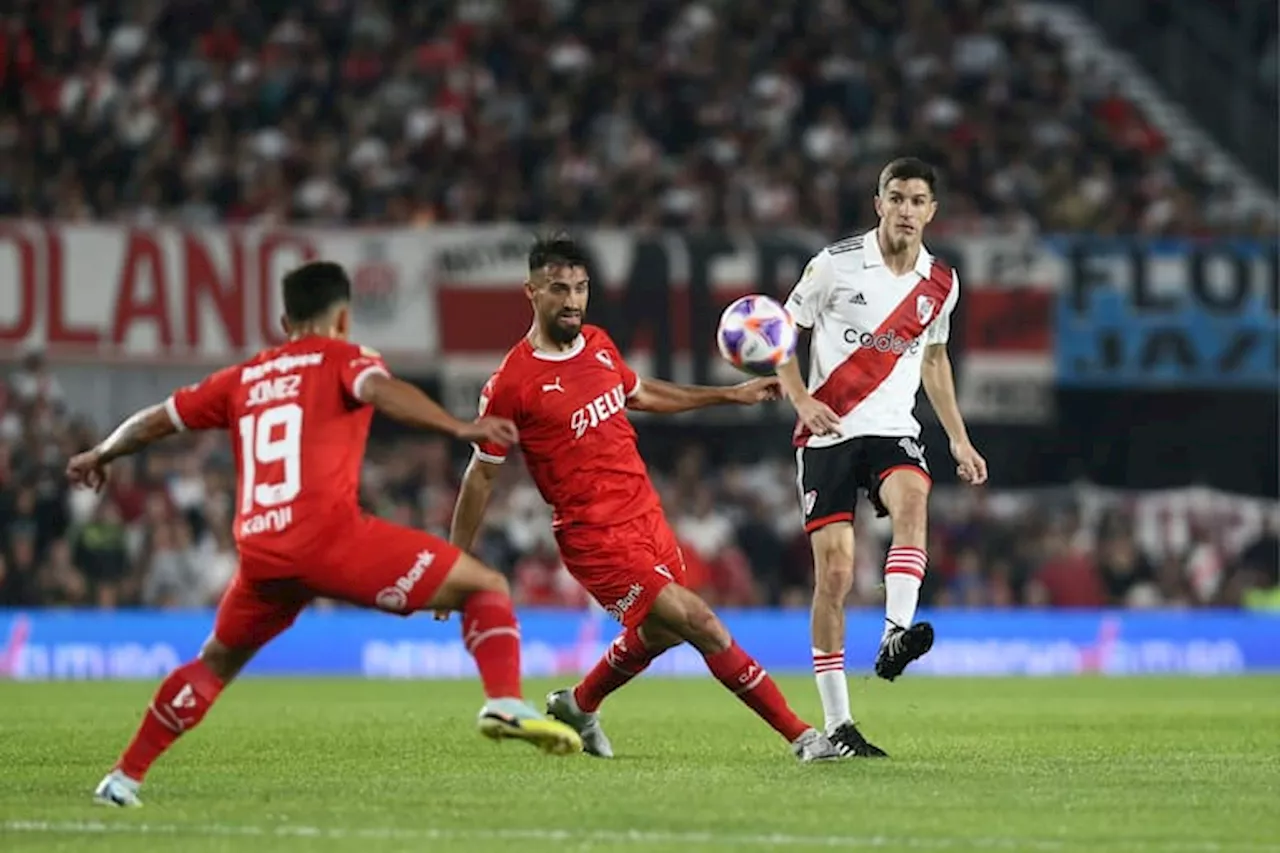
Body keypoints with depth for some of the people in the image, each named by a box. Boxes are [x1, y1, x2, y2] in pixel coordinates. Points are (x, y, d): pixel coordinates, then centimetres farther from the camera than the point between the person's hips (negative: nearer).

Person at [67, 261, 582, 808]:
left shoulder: (244, 379, 23)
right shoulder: (343, 359, 9)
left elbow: (157, 420, 31)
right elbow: (380, 390, -14)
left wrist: (99, 456, 49)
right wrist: (460, 428, -25)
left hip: (259, 553, 5)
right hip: (328, 537, -5)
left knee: (217, 662, 30)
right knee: (487, 587, 2)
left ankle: (124, 778, 28)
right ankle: (505, 704, -21)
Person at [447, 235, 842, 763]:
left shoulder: (598, 344, 5)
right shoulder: (512, 383, -15)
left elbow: (640, 394, 26)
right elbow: (481, 476, -5)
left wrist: (731, 395, 25)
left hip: (646, 517, 8)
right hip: (595, 537, -8)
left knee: (657, 634, 23)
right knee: (703, 627, -13)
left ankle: (577, 707, 49)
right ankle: (801, 736, -7)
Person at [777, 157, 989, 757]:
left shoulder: (941, 283, 7)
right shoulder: (837, 263, -4)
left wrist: (958, 439, 20)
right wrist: (801, 399, -11)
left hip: (893, 431, 2)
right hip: (828, 433, -2)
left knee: (913, 495, -34)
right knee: (834, 572, -8)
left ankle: (895, 636, -43)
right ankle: (836, 725, 0)